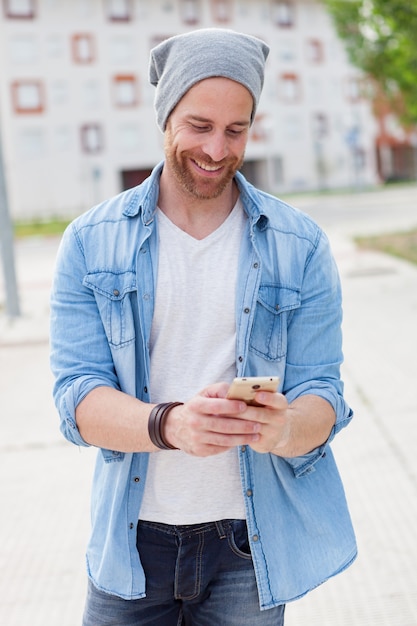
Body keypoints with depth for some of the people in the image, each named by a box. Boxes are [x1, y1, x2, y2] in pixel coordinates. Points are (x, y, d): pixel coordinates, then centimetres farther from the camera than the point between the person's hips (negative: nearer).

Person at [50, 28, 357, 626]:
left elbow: (321, 395, -6)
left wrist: (284, 429, -30)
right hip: (133, 538, 0)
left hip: (251, 543, 0)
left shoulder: (301, 246, -4)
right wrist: (171, 424, -30)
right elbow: (78, 397, -10)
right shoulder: (90, 242, -4)